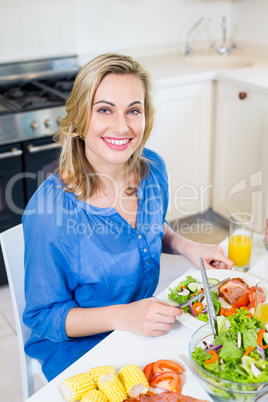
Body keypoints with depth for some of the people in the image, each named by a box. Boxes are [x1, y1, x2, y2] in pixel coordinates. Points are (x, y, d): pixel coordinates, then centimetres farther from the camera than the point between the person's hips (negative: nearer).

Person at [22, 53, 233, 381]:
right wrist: (121, 317, -28)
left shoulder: (153, 167, -9)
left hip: (148, 326, 5)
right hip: (79, 348, -5)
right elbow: (43, 315, -16)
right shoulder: (48, 208, -27)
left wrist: (187, 248, -6)